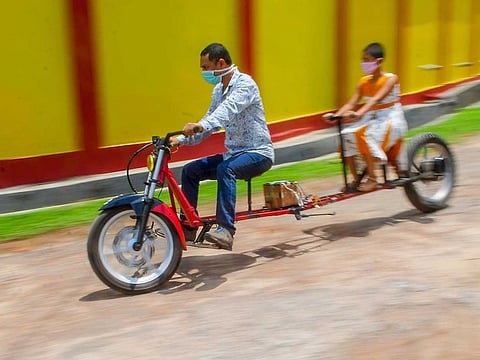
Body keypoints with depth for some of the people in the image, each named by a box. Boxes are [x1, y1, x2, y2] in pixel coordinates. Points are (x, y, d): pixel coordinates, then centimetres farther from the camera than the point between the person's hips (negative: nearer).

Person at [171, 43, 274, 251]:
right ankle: (188, 227, 2)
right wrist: (181, 140, -2)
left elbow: (229, 109, -34)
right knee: (190, 170, -4)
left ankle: (226, 230, -36)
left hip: (258, 152, -8)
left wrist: (200, 126, -50)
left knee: (225, 169, -36)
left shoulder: (244, 83, -14)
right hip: (234, 152, 8)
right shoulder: (218, 90, 11)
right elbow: (210, 121, 14)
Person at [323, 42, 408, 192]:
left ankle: (372, 179, -21)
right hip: (371, 120, 6)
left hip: (390, 120, -6)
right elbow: (351, 104, -4)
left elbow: (376, 99, -28)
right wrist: (336, 115, -23)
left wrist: (359, 113, -44)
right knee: (346, 135, -18)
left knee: (365, 136, -33)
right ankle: (356, 178, -4)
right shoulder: (364, 82, 6)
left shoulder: (391, 79, -11)